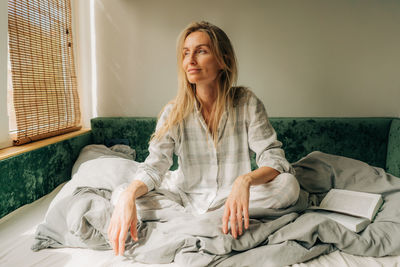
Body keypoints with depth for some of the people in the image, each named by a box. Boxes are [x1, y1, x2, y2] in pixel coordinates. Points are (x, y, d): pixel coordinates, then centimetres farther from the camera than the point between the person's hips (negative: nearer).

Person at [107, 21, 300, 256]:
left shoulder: (247, 103, -6)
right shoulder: (175, 113, -4)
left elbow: (274, 159, -13)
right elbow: (154, 168, -10)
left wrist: (245, 180, -36)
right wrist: (128, 195, -33)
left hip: (235, 199, 0)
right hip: (187, 204, 0)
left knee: (289, 185, -28)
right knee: (126, 198, -20)